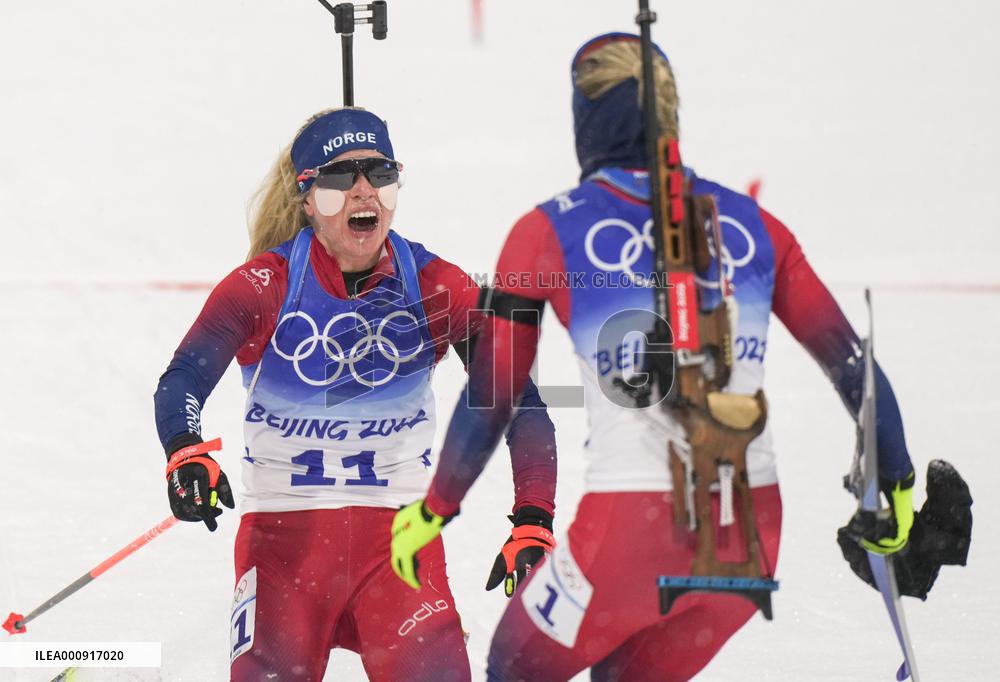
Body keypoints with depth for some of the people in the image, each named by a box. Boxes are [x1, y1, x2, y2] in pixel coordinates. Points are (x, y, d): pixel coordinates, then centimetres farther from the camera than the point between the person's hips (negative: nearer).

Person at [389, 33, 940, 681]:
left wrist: (436, 508, 16)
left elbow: (492, 398, 3)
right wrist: (897, 482, 23)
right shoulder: (749, 221, 9)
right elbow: (850, 361, 11)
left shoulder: (548, 233, 0)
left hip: (633, 528, -4)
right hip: (752, 529, 4)